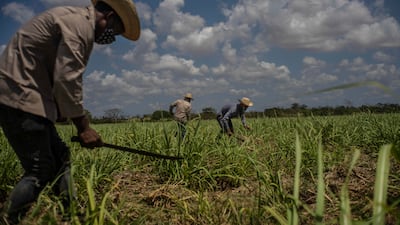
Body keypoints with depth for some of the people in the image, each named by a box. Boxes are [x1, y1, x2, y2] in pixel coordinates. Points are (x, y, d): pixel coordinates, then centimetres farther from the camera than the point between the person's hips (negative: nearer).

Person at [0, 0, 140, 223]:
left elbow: (64, 76, 19)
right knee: (40, 171, -8)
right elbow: (66, 79, -21)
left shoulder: (76, 20, 20)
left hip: (26, 97, 11)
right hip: (20, 97, -11)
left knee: (60, 156, 13)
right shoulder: (80, 23, -13)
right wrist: (83, 127, -14)